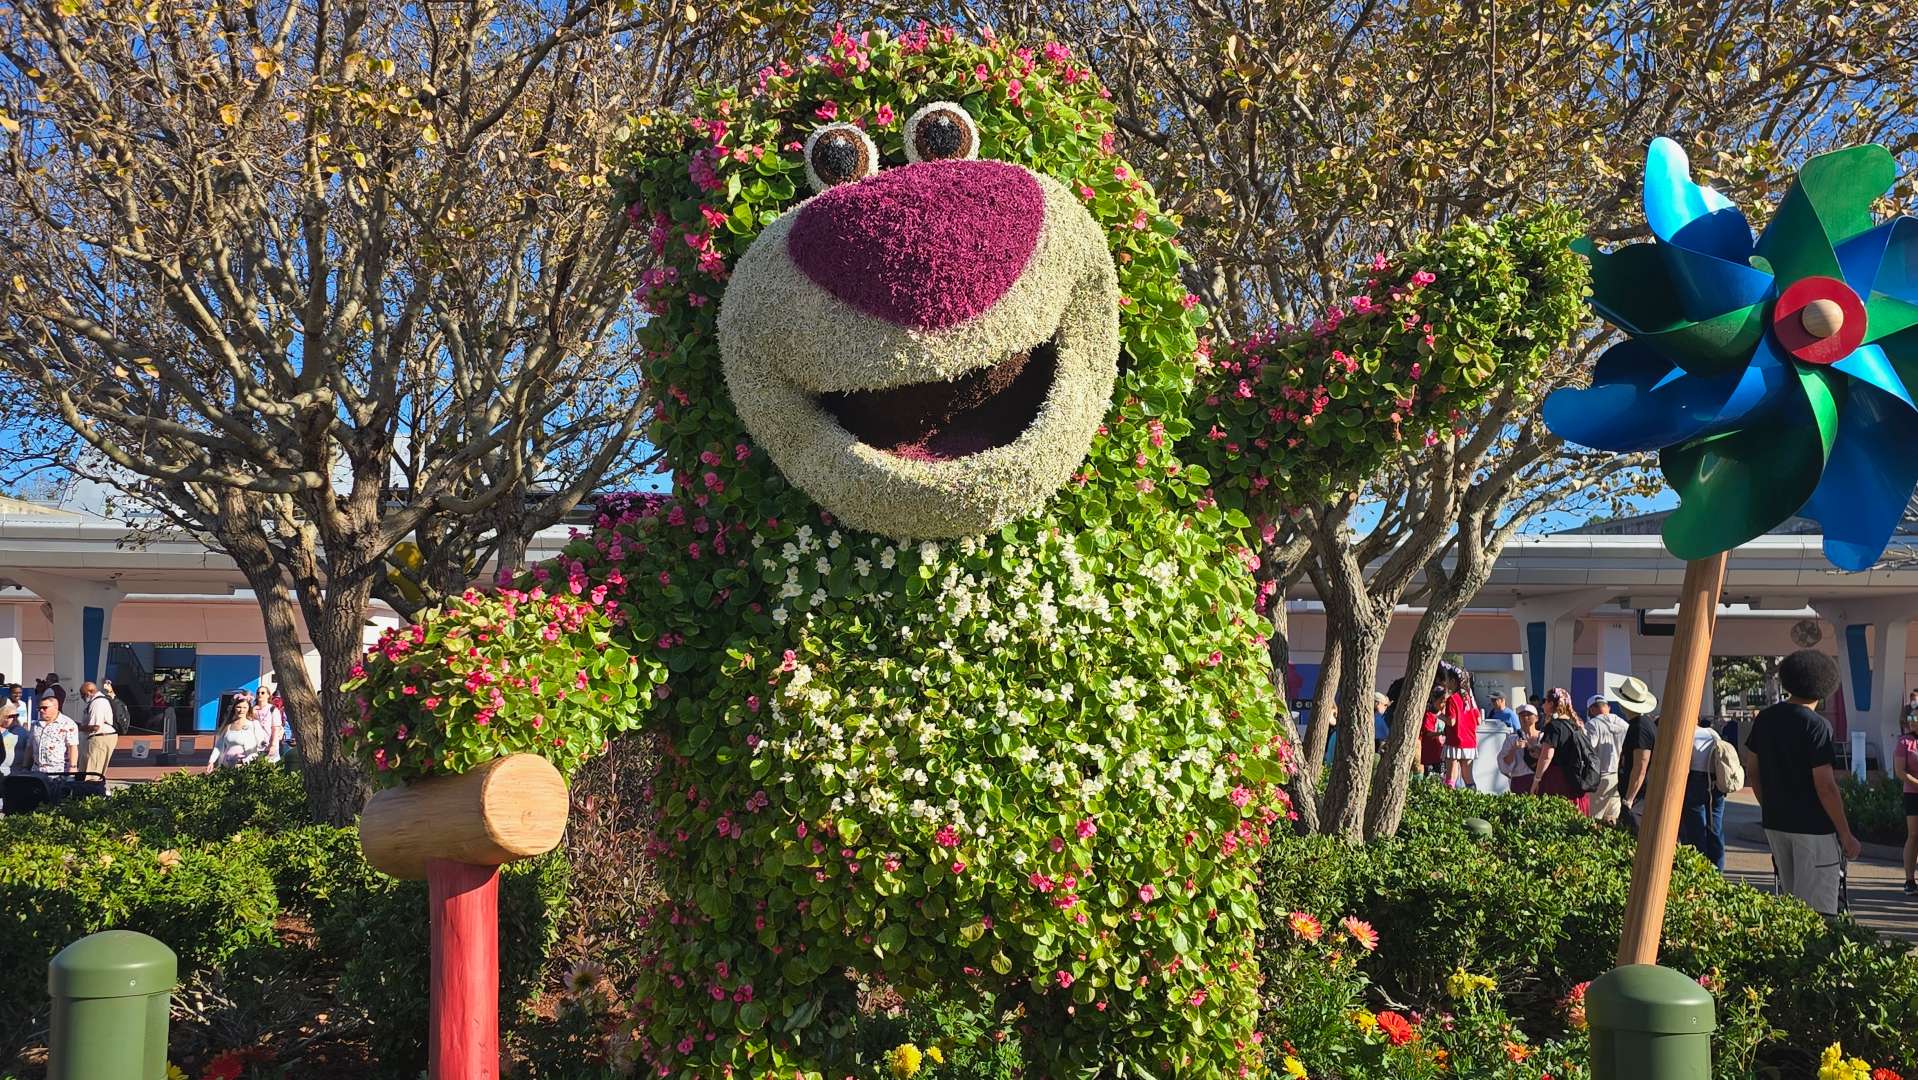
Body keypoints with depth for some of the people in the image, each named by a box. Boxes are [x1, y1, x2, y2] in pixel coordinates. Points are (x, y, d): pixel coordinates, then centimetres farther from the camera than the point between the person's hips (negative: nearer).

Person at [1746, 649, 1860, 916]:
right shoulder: (1817, 726, -16)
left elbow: (1755, 773, 11)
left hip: (1775, 824, 7)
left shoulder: (1764, 719, 4)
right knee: (1817, 907, -2)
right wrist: (1846, 835, -11)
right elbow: (1825, 786, -18)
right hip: (1813, 826, -7)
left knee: (1789, 899, 18)